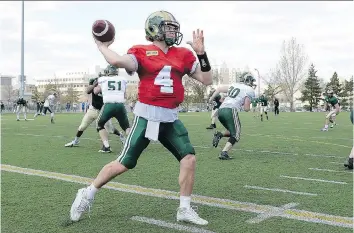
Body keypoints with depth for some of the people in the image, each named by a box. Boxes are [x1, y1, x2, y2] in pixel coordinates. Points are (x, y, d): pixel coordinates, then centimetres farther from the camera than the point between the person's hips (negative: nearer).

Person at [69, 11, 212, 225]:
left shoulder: (182, 55, 9)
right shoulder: (142, 53, -6)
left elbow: (207, 80, 10)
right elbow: (117, 61, -26)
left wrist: (201, 53, 0)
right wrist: (102, 46, -7)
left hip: (171, 119, 5)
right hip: (147, 117, -5)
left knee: (189, 158, -5)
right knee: (124, 163, 0)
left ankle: (185, 209, 11)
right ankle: (88, 194, 22)